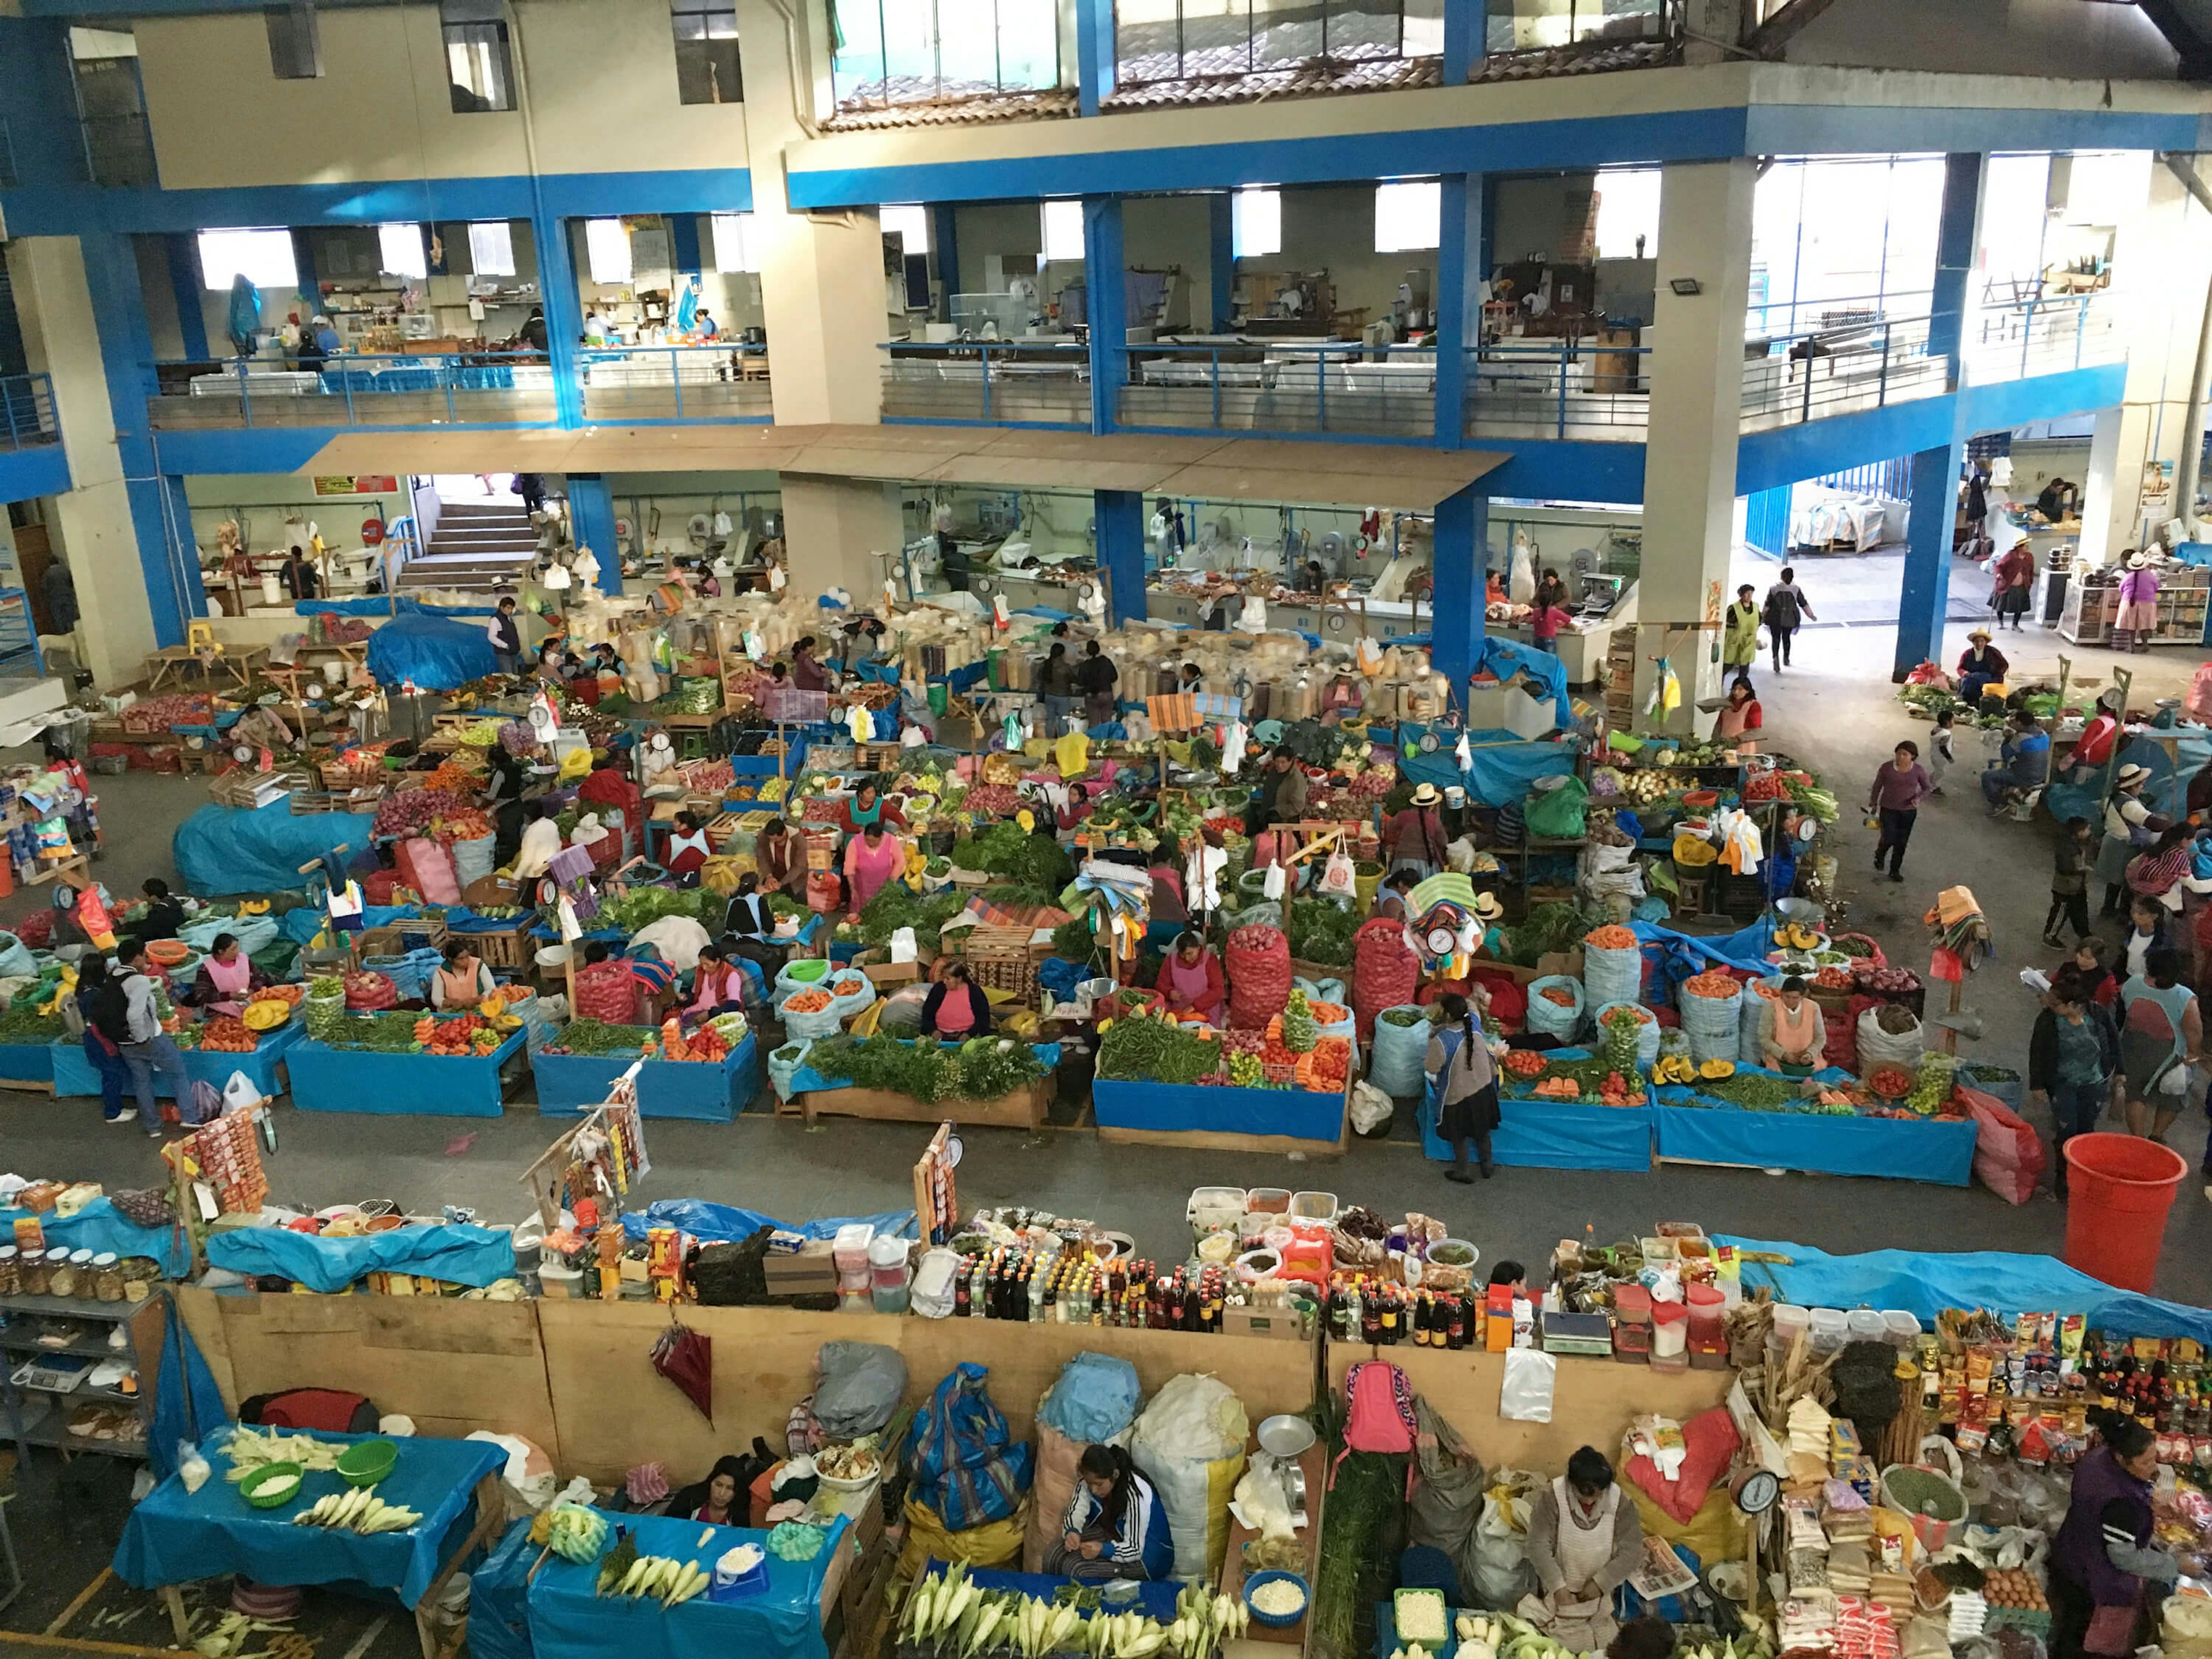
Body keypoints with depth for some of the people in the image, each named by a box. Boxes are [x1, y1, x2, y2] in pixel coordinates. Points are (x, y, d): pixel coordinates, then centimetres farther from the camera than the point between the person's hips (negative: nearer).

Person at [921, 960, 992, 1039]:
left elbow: (983, 1019, -1)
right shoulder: (939, 989, 5)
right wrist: (934, 1031, -11)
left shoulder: (975, 992, 0)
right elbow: (927, 1014, 7)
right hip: (941, 1035, 2)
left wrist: (969, 1034, -16)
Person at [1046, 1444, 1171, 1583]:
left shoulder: (1135, 1495, -32)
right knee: (1053, 1555, -10)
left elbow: (1135, 1550, -27)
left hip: (1144, 1554, -7)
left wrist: (1103, 1550, -44)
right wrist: (1071, 1532, -34)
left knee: (1077, 1570, -22)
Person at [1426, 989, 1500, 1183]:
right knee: (1482, 1131, 26)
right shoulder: (1474, 1022, -17)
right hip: (1483, 1089, 5)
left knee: (1459, 1136, 19)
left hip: (1457, 1094, -5)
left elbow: (1431, 1068, -16)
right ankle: (1487, 1165, 44)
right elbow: (1472, 1007, 7)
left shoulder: (1441, 1040, -32)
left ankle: (1462, 1172, 36)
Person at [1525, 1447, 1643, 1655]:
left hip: (1599, 1589, 2)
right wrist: (1559, 1588, -26)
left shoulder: (1619, 1501, -16)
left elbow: (1631, 1551, -13)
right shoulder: (1552, 1497, -22)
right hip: (1560, 1586, -2)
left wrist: (1600, 1583, -18)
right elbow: (1538, 1547, -20)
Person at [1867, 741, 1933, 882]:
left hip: (1908, 811, 2)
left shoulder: (1918, 771, -7)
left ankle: (1895, 871, 25)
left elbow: (1927, 788, 5)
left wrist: (1919, 798, -14)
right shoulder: (1887, 767, -11)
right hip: (1888, 809, -2)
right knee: (1889, 839, -10)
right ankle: (1879, 856, 24)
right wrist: (1873, 804, 7)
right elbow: (1877, 786, 2)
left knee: (1902, 842, 8)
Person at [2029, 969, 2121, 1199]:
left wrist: (2115, 1073, 6)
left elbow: (2113, 1043, 0)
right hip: (2062, 1084, -1)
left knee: (2085, 1129, 12)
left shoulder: (2100, 1015, -16)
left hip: (2094, 1083, 1)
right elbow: (2037, 1053, -7)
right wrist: (2037, 1085, -4)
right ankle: (2063, 1174, 16)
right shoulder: (2047, 1021, -17)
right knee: (2066, 1130, -1)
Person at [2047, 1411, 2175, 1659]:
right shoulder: (2121, 1500, -38)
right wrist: (2175, 1566, -17)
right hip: (2094, 1584, -8)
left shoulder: (2099, 1457, -12)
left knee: (2069, 1629, 29)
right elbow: (2125, 1556, -28)